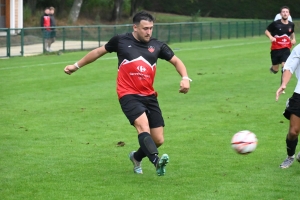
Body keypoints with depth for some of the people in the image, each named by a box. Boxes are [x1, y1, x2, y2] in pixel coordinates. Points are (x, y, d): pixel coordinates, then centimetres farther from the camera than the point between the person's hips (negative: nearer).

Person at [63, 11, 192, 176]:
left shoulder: (157, 46, 6)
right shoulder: (121, 41, 2)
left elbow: (176, 61, 14)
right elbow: (99, 51, 17)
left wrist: (185, 78, -6)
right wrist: (77, 66, 23)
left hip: (149, 96, 4)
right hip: (128, 95, -4)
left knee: (158, 140, 3)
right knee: (143, 126, -30)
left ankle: (137, 157, 34)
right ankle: (157, 161, -49)